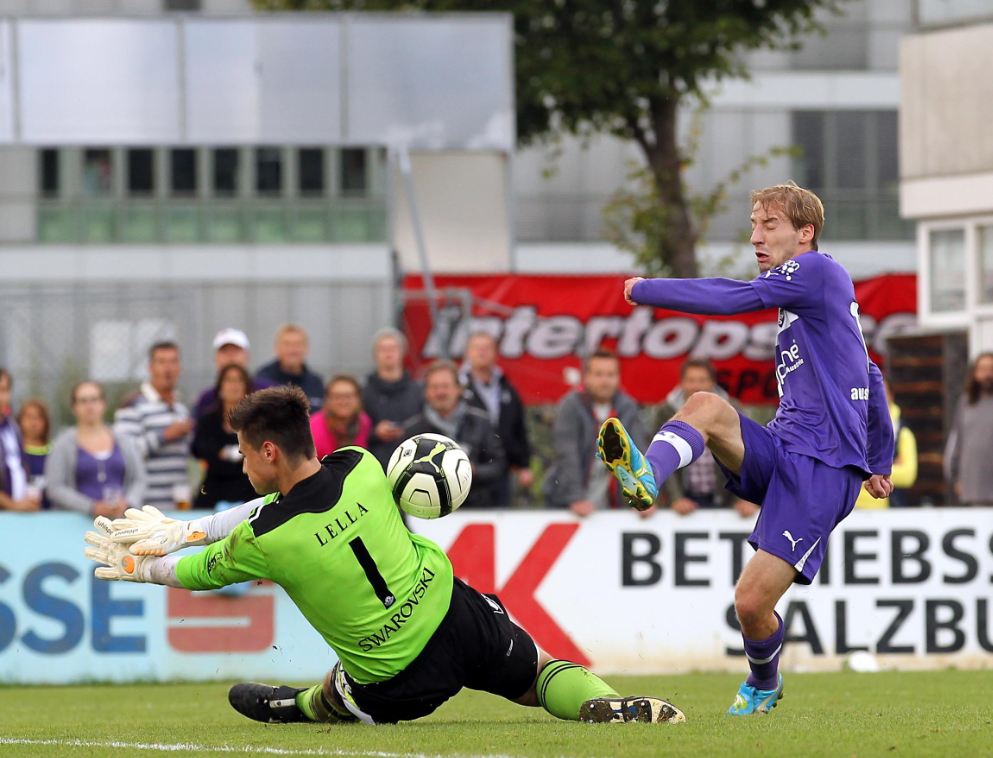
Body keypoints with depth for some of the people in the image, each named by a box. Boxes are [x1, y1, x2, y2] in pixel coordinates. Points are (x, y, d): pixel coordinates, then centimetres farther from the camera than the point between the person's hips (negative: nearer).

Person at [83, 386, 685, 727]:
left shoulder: (263, 541, -18)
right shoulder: (359, 467, -6)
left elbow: (196, 573, 4)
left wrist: (137, 565, 25)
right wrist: (182, 530, 14)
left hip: (398, 683, -3)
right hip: (459, 619, 3)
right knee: (541, 676, 21)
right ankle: (605, 704, -4)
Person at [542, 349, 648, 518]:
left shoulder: (627, 407, 1)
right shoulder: (570, 406, -9)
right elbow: (567, 457, -17)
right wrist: (576, 499, -27)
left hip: (610, 503, 3)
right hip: (567, 504, -3)